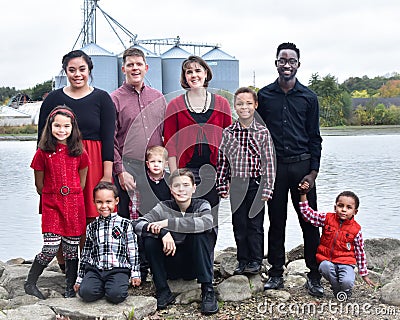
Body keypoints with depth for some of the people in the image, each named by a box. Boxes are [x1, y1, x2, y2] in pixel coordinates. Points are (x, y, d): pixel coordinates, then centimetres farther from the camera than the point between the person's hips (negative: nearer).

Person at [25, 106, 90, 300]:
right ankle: (30, 283, 12)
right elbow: (39, 184, 6)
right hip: (51, 205, -2)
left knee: (71, 249, 5)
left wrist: (73, 197, 11)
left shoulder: (79, 152, 4)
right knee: (51, 248, -7)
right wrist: (52, 197, 11)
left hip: (74, 205, 2)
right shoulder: (43, 152, -1)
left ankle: (70, 288, 18)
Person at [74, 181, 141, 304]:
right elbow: (86, 253, 20)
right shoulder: (92, 227, 15)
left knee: (116, 295, -29)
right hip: (95, 269, 3)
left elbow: (133, 251, 7)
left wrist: (135, 274, 1)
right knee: (86, 293, -25)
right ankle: (103, 287, 5)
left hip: (118, 268, -2)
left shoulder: (125, 224, 6)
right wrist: (80, 279, 19)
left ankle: (115, 286, 4)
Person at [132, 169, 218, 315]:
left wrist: (168, 222, -33)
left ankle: (207, 290, -21)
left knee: (199, 234, -27)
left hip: (195, 265, -1)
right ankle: (163, 291, -11)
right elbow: (137, 224, -17)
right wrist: (162, 232, -36)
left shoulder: (202, 206, -7)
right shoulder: (164, 207, -5)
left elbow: (207, 223, -32)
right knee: (149, 239, -21)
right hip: (170, 267, 2)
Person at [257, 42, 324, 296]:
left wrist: (313, 172, -3)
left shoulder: (308, 97, 5)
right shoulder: (264, 95, 6)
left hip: (302, 165, 0)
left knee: (310, 222, 1)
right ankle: (276, 273, 17)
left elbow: (314, 137, 5)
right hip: (274, 166, 0)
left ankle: (315, 275, 10)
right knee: (276, 221, 7)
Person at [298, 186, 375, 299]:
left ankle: (345, 291, 11)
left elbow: (360, 252, 8)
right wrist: (303, 194, -17)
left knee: (347, 282, -28)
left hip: (346, 262, -1)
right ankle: (337, 291, -6)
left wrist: (364, 274, 12)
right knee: (325, 266, -33)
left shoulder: (356, 230, -1)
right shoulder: (327, 218, 0)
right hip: (326, 259, 1)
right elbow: (308, 214, -6)